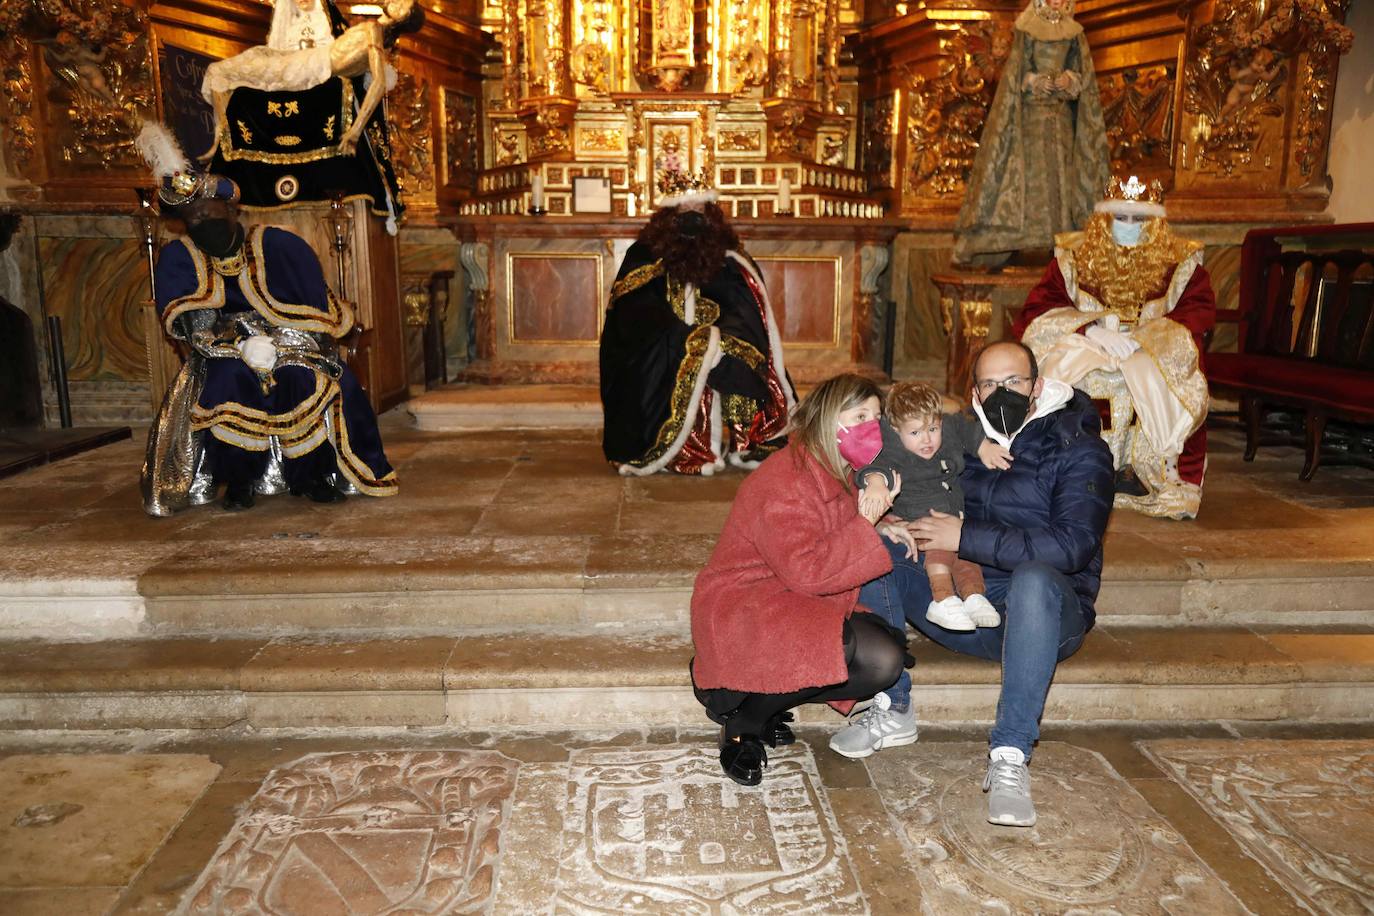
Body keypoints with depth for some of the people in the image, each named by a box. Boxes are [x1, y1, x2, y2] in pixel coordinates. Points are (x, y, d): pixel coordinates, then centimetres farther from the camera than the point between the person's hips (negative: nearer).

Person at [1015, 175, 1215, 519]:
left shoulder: (1180, 261, 6)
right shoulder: (1074, 255, 4)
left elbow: (1202, 310, -5)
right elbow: (1034, 314, -5)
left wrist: (1141, 337, -20)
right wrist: (1091, 330, -21)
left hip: (1152, 358, 0)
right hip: (1086, 352, 0)